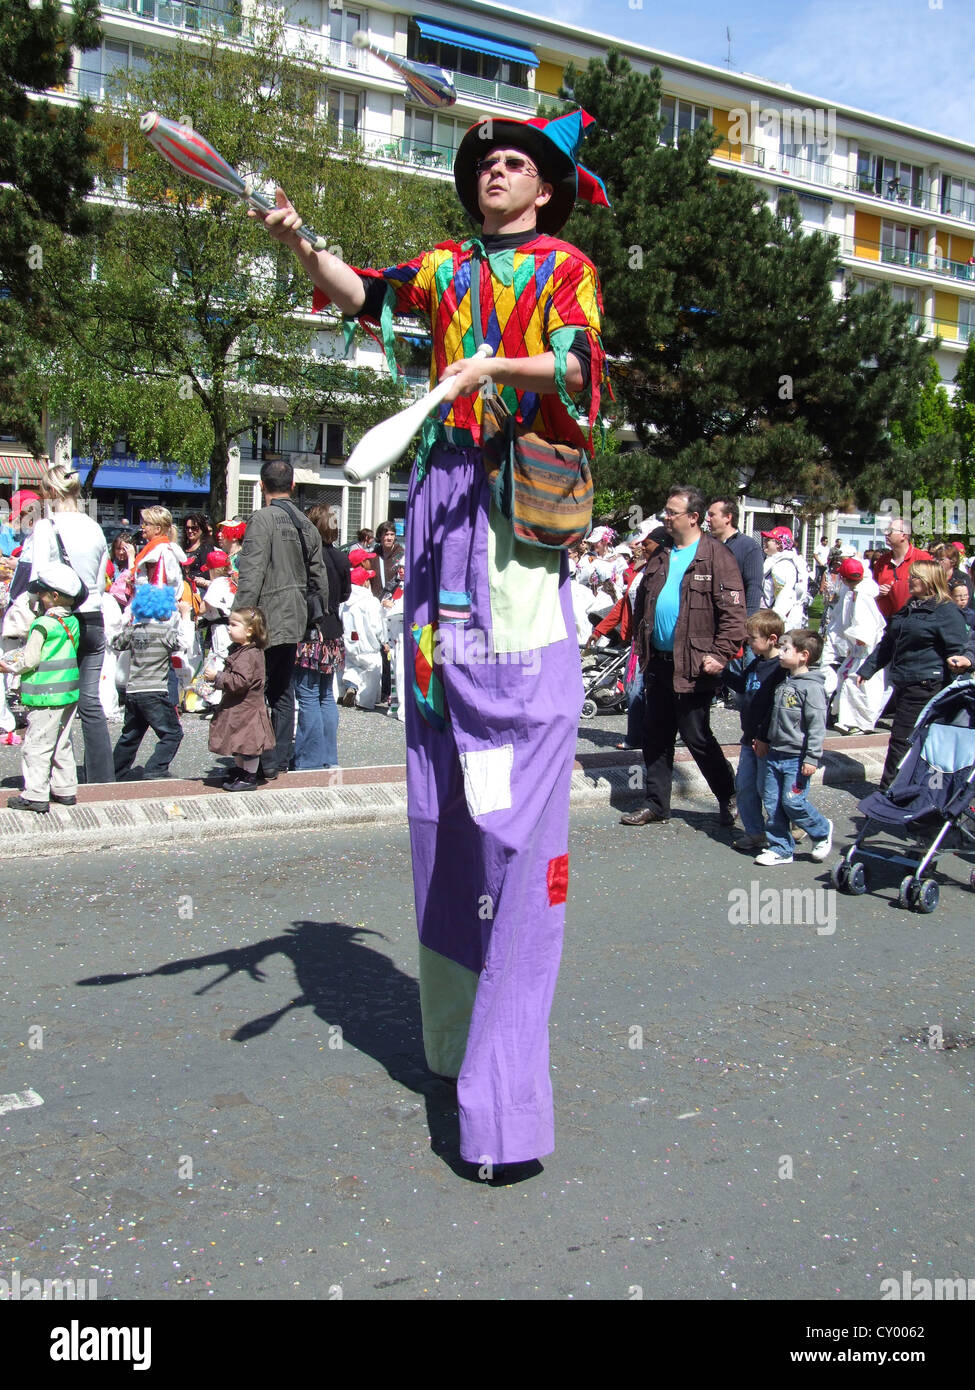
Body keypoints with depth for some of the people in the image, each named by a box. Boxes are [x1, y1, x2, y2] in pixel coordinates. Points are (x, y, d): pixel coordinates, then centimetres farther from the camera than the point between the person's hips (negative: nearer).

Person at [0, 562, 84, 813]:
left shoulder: (42, 625, -16)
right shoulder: (73, 622, 7)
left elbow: (30, 659, -15)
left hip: (45, 695, -8)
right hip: (69, 692, 8)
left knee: (37, 745, -2)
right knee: (61, 744, 17)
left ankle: (35, 796, -1)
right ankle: (66, 789, 22)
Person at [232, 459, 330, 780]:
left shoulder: (263, 519, -11)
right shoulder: (307, 525, 11)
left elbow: (251, 574, -19)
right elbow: (319, 578, 16)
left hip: (266, 621, -7)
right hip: (294, 622, 7)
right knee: (283, 693, 14)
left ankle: (261, 764, -1)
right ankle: (279, 761, 19)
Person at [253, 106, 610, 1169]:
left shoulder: (565, 266, 13)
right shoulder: (448, 268, 23)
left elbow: (580, 370, -4)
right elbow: (362, 293, 7)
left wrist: (489, 364, -18)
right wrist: (300, 242, -10)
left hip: (526, 502, -5)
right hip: (445, 493, 5)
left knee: (514, 784, -13)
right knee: (441, 772, 5)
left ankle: (506, 1087, -11)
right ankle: (453, 1032, 17)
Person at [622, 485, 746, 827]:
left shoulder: (716, 556, -10)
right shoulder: (661, 557, 12)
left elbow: (733, 612, -15)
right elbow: (641, 602, 21)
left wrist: (720, 655, -20)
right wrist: (641, 640, 14)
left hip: (692, 666, -7)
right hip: (658, 661, 7)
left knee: (696, 736, 1)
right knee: (656, 736, 11)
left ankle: (729, 796, 21)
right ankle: (656, 804, 22)